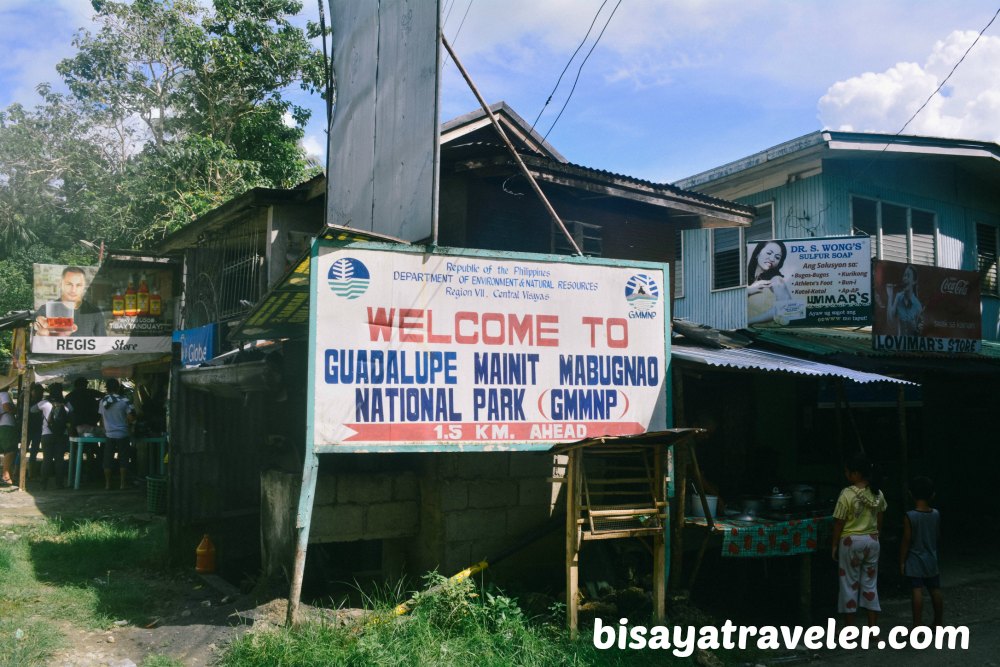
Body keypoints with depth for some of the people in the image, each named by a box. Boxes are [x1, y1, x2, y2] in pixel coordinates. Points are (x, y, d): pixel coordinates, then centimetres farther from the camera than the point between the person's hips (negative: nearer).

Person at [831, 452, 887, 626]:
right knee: (870, 583, 13)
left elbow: (839, 523, -11)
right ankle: (873, 628, 16)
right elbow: (879, 521, 9)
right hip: (872, 541, 5)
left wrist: (834, 545, -1)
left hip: (851, 541, -5)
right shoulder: (877, 493, -1)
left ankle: (850, 629, 11)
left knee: (850, 584, 5)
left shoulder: (847, 494, -17)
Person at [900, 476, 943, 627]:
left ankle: (916, 626, -5)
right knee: (935, 591, 14)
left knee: (917, 592, -6)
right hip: (932, 559, 5)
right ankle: (938, 623, 26)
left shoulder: (909, 516, -16)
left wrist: (902, 561, -5)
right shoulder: (936, 514, -2)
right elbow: (938, 535, 9)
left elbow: (906, 541, -13)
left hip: (915, 561, -5)